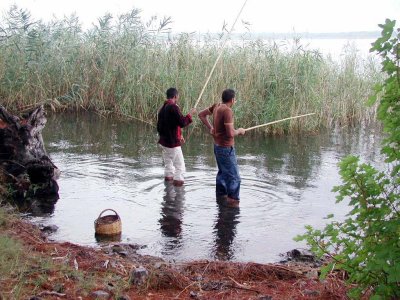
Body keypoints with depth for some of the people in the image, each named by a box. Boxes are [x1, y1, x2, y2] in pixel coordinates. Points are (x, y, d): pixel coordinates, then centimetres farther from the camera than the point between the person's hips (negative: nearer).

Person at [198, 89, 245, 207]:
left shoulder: (217, 106, 3)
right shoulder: (227, 111, -23)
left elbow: (201, 114, 17)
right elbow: (230, 133, -26)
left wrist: (210, 128, 12)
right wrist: (239, 131, -6)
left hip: (217, 145, 10)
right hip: (226, 148, -10)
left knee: (223, 172, 24)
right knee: (234, 177, -3)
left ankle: (221, 195, 37)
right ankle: (233, 201, 0)